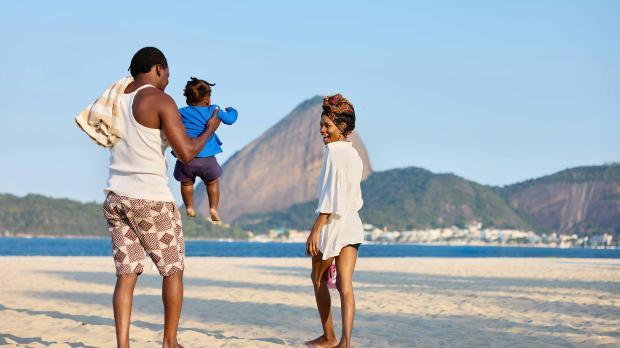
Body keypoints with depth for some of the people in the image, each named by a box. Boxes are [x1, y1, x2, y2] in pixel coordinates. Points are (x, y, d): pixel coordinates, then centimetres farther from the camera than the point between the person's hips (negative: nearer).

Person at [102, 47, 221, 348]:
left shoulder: (116, 99, 12)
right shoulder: (160, 101, -10)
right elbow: (186, 153, -14)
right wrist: (210, 129, 3)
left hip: (116, 197, 6)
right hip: (152, 199, -6)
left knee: (126, 274, 5)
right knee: (173, 270, 11)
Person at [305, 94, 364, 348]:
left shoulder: (334, 152, -12)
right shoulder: (355, 155, 14)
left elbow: (330, 194, -19)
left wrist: (315, 230, -19)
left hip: (332, 223, -7)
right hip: (353, 224, 7)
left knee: (318, 279, 13)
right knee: (345, 284, -1)